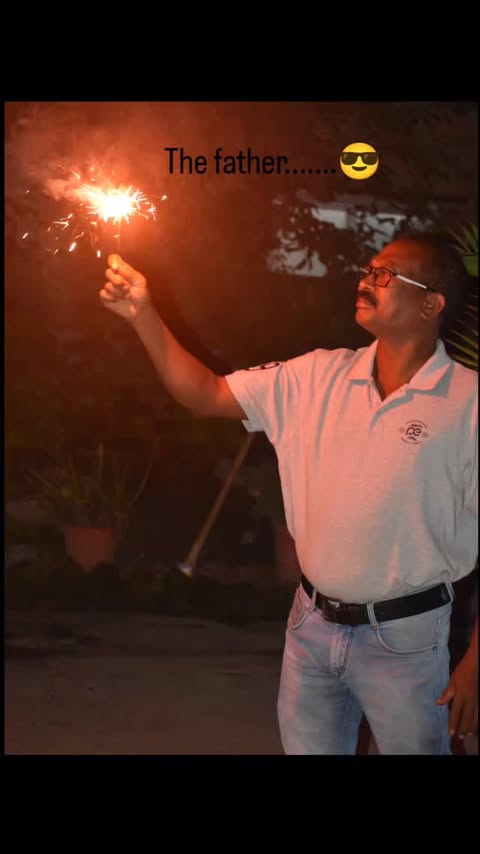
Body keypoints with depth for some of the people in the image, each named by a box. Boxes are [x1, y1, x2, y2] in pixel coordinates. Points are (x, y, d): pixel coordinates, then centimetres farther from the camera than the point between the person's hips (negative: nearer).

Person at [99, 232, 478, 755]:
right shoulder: (318, 376, 1)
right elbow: (205, 395, 3)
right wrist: (142, 315, -7)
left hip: (403, 638, -4)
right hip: (311, 624, 5)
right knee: (305, 746, 17)